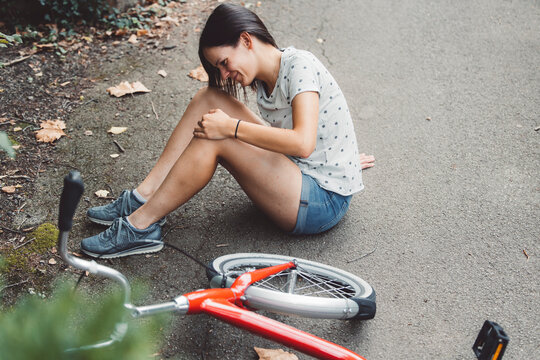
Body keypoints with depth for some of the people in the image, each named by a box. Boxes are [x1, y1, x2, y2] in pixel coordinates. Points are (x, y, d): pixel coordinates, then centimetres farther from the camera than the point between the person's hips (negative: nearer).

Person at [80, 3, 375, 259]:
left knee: (213, 139, -25)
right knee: (210, 99, -1)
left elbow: (302, 143, -31)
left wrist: (230, 127, -27)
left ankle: (141, 226, -13)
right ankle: (143, 198, -4)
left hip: (324, 201, -8)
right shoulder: (263, 82, 7)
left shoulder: (299, 65, -18)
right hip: (299, 176, 8)